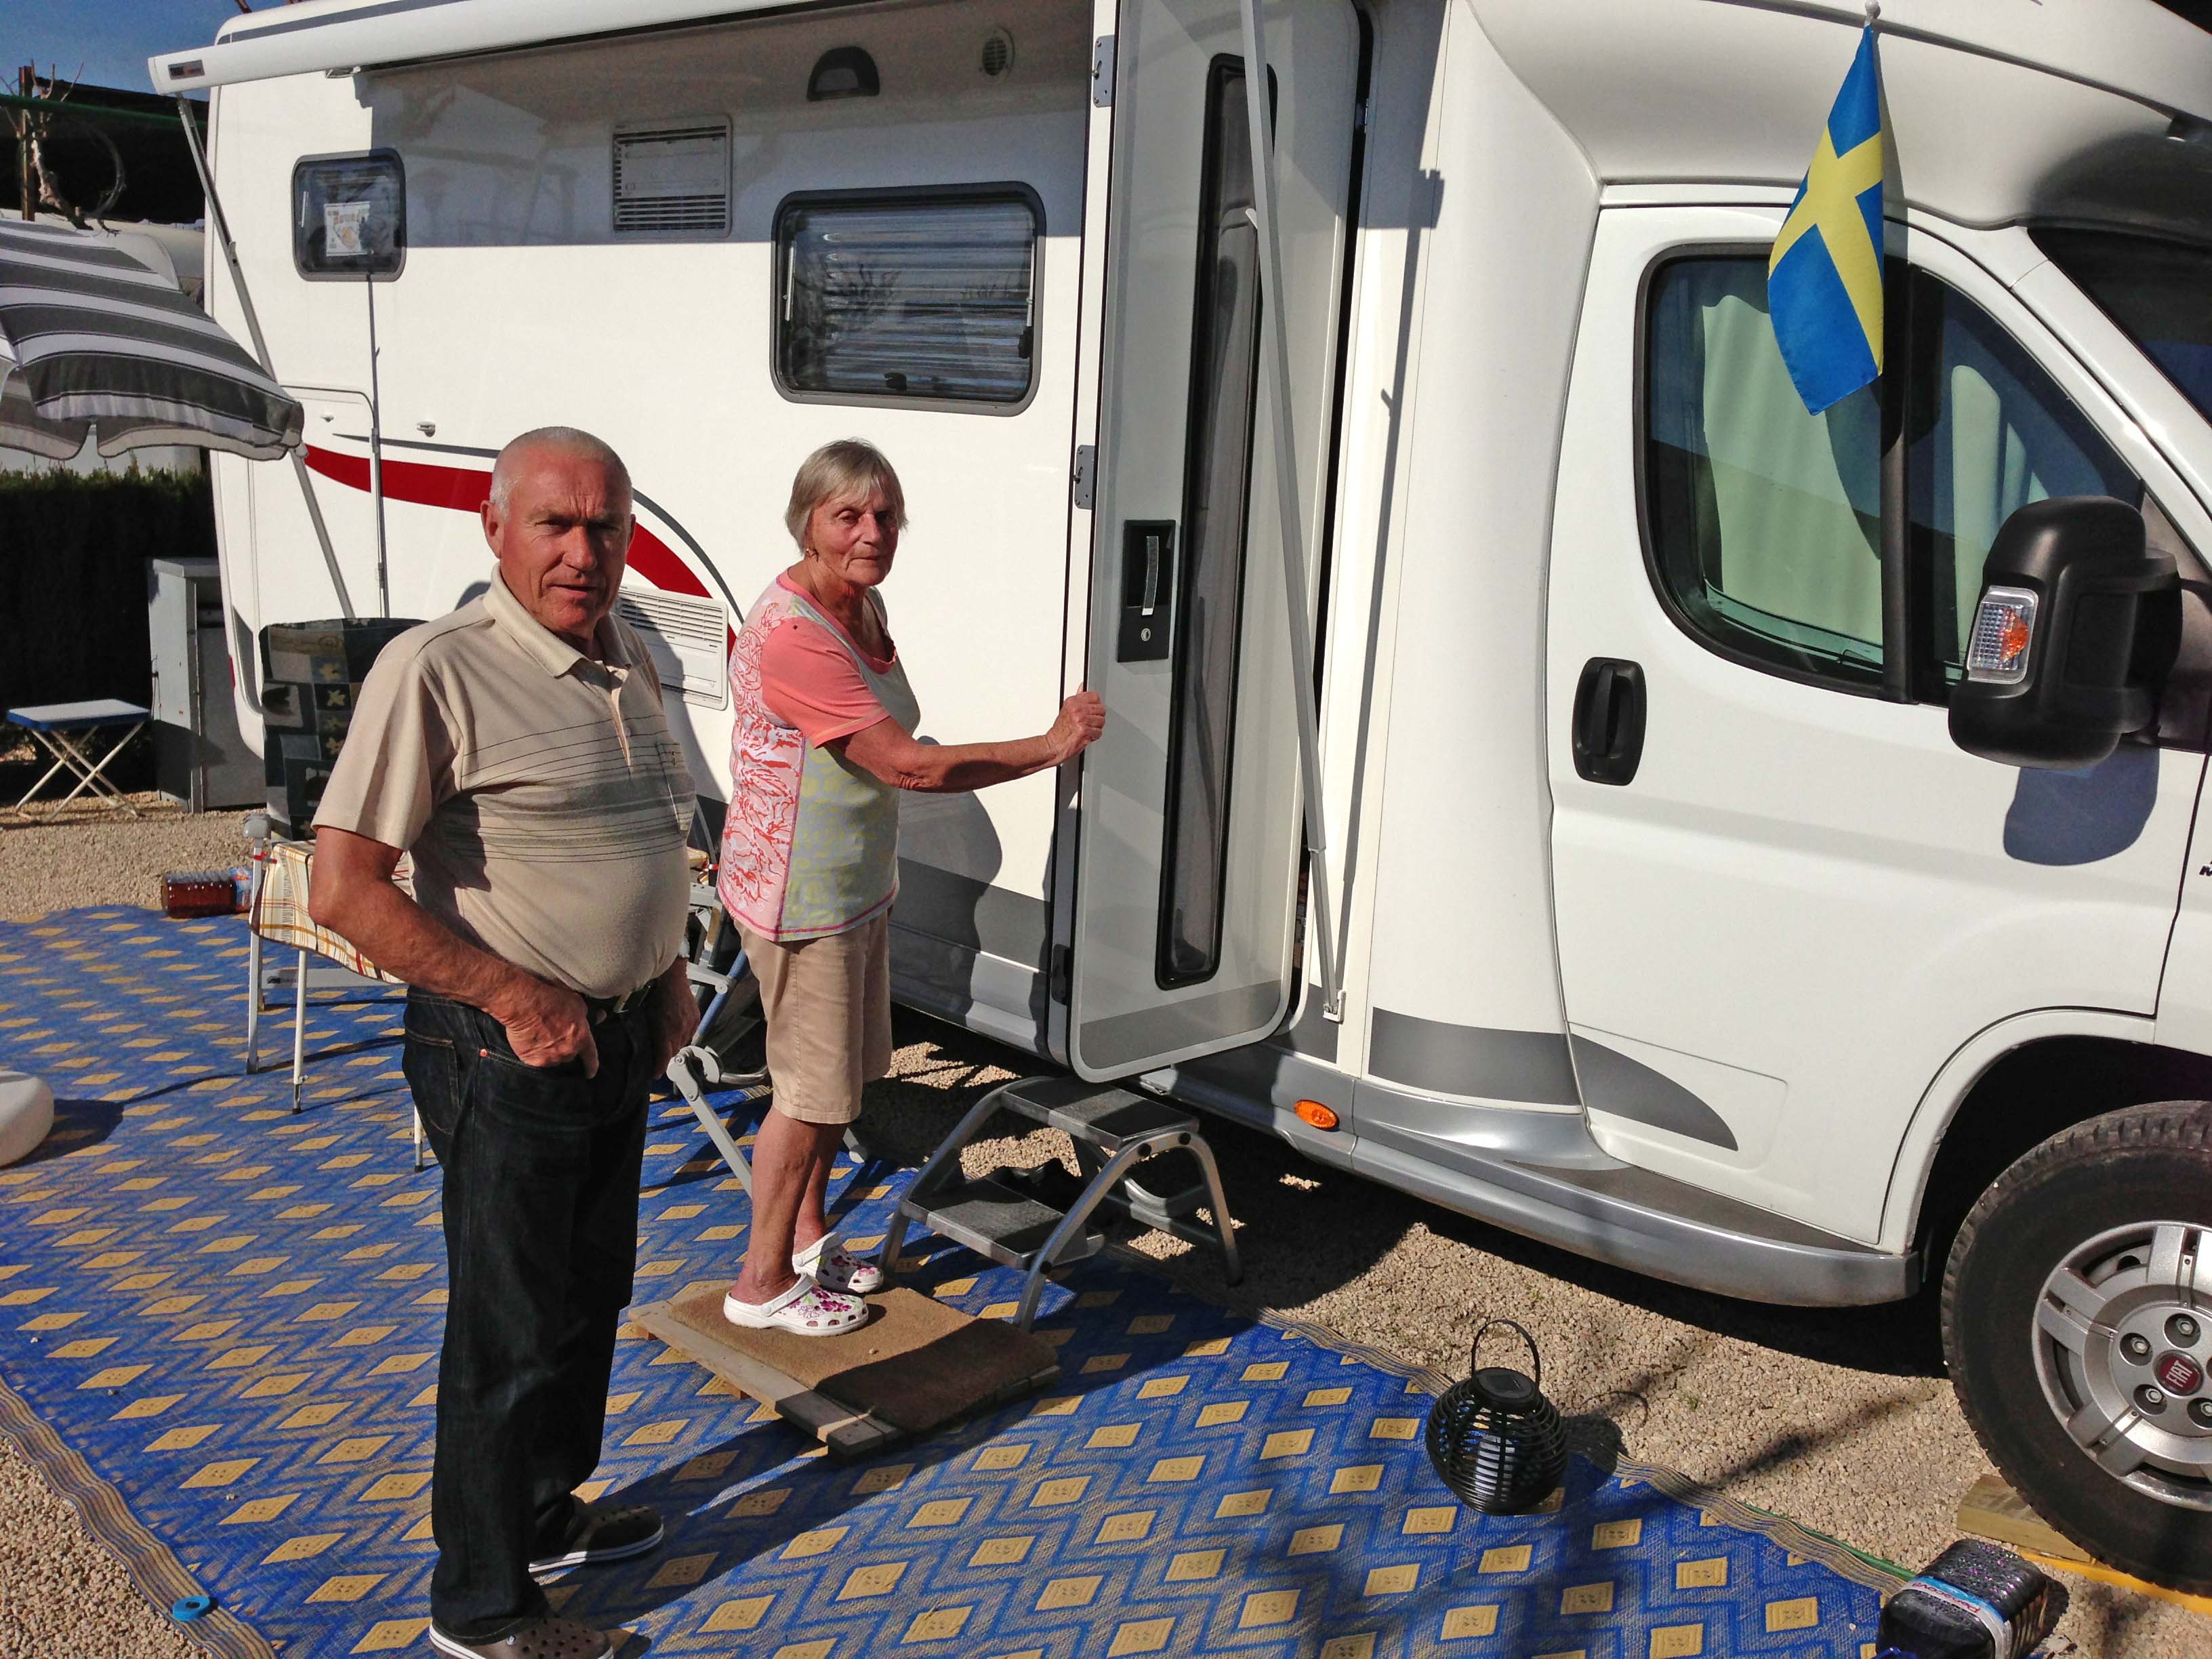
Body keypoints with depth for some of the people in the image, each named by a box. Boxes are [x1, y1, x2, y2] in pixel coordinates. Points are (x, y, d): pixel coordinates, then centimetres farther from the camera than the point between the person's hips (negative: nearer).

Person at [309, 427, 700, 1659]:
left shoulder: (630, 663, 6)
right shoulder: (438, 671, -20)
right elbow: (346, 889, -23)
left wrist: (668, 972, 10)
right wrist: (518, 998, -21)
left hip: (619, 1039, 8)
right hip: (509, 1055, -8)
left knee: (592, 1293, 22)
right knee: (513, 1332, 5)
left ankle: (549, 1515, 44)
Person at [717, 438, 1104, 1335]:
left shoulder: (865, 606, 5)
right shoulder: (789, 635, -27)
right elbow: (906, 763, -29)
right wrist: (1051, 747, -24)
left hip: (858, 884, 9)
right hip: (799, 898, -9)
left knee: (845, 1070, 20)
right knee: (813, 1092, 2)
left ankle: (806, 1236, 38)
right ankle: (762, 1283, 19)